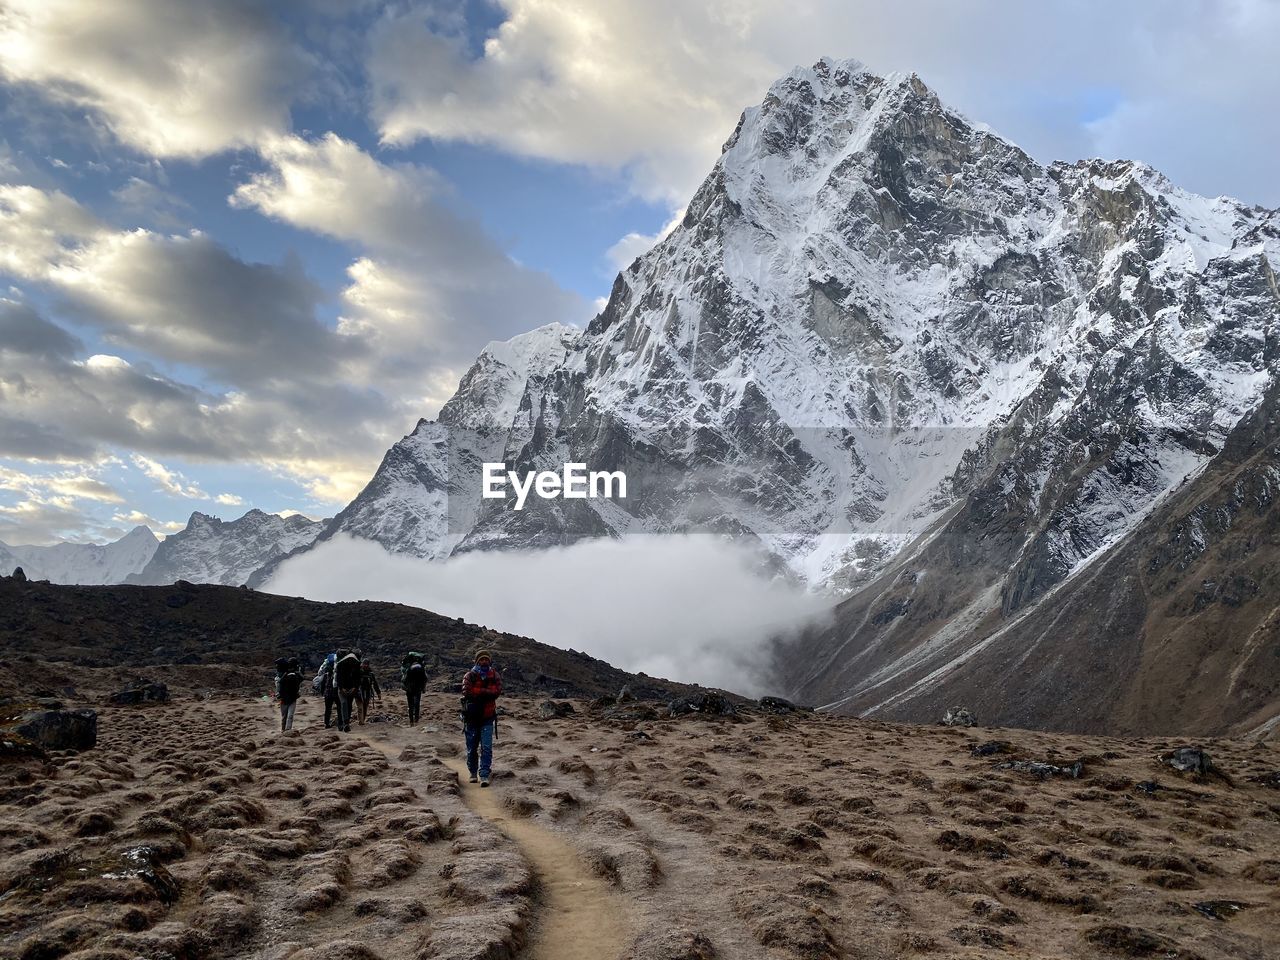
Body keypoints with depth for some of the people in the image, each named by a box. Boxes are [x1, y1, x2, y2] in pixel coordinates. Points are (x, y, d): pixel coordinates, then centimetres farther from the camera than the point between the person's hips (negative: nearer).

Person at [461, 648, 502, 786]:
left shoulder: (494, 675, 2)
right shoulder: (470, 675, -3)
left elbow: (498, 691, -13)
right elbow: (467, 691, -19)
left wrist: (478, 692, -16)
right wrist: (487, 691, -16)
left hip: (487, 718, 0)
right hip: (472, 717, 0)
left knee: (486, 747, -9)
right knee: (472, 748, 9)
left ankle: (484, 775, -8)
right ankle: (473, 772, 27)